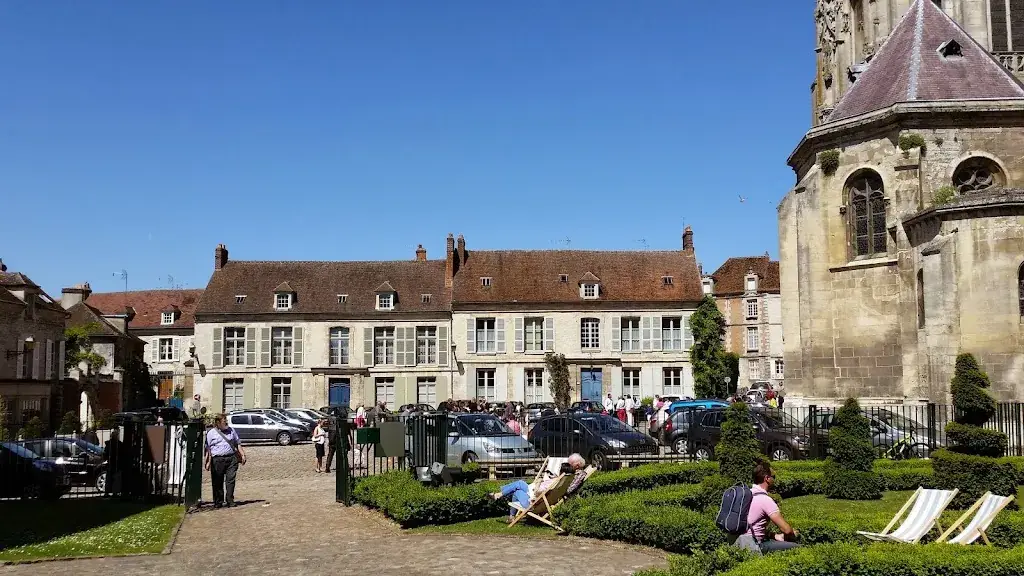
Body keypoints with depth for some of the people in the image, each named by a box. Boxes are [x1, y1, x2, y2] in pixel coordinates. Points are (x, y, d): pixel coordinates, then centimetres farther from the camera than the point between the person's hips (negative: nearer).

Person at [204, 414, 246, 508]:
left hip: (232, 458, 2)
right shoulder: (211, 433, 5)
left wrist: (243, 455, 12)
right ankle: (218, 502, 12)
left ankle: (230, 500, 1)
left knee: (231, 479, -5)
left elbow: (238, 444, 21)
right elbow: (208, 449, 2)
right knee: (218, 482, 3)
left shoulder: (231, 430, 16)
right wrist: (208, 461, -5)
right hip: (217, 460, -2)